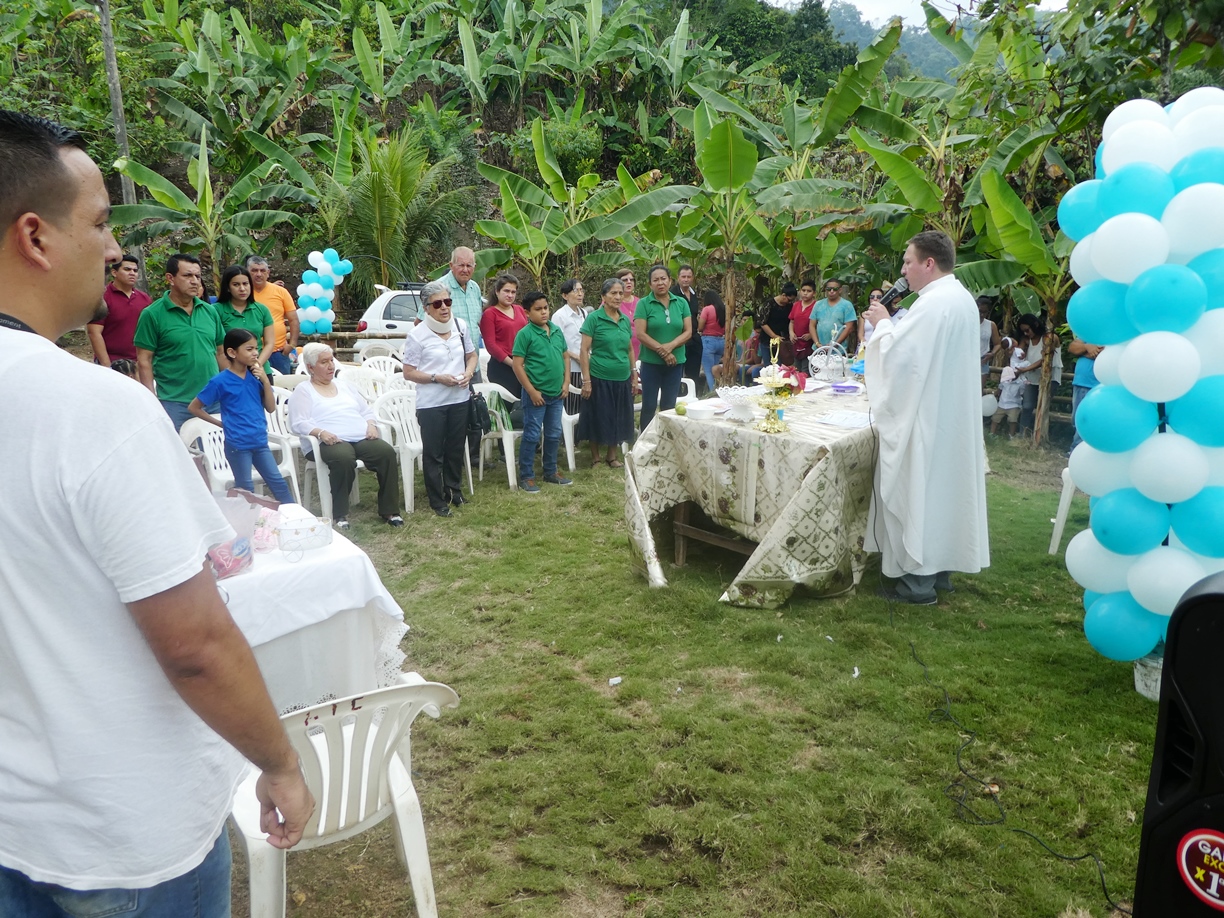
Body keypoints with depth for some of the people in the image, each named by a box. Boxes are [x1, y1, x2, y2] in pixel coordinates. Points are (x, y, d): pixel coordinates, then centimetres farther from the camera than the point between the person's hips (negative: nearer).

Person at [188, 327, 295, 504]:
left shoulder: (255, 376, 1)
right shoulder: (220, 381, -11)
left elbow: (271, 408, 1)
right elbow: (193, 407, -3)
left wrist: (265, 379, -9)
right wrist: (221, 423, -2)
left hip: (260, 441, 5)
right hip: (237, 444, -4)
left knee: (278, 482, 9)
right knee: (246, 489, 7)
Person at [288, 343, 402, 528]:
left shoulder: (344, 385, 26)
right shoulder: (303, 391, 8)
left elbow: (366, 411, 26)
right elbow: (298, 423, -5)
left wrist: (371, 425, 3)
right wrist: (320, 432, -22)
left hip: (362, 439, 5)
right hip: (329, 442, -5)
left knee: (387, 452, -24)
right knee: (343, 458, -39)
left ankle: (389, 510, -17)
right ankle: (339, 515, -24)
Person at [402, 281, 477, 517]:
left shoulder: (461, 326, 2)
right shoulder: (417, 335, -13)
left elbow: (471, 355, 14)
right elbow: (408, 373, -10)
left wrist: (469, 373, -7)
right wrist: (437, 378, -21)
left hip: (459, 399, 5)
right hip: (431, 404, -5)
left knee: (456, 448, 17)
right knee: (433, 453, 5)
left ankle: (454, 489, 36)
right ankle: (437, 500, 17)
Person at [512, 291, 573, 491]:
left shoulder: (557, 331, 7)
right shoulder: (525, 333, -11)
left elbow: (564, 357, 15)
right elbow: (517, 365, -13)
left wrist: (566, 382, 5)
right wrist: (532, 391, -15)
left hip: (556, 393, 6)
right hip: (536, 394, -6)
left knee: (554, 435, 15)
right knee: (531, 435, 1)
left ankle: (551, 472, 29)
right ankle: (526, 477, 11)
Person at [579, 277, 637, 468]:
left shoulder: (625, 319, 7)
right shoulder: (594, 318, -8)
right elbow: (584, 350, -10)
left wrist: (634, 375, 12)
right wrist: (586, 380, -14)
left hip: (622, 379, 5)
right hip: (600, 378, -5)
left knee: (618, 418, 12)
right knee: (598, 419, 5)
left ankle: (611, 455, 28)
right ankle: (596, 457, 21)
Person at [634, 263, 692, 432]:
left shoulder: (681, 303, 4)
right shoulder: (644, 303, -5)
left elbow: (688, 331, 0)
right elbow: (640, 334, -12)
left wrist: (670, 346, -16)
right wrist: (662, 351, -17)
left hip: (676, 362, 3)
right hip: (651, 362, -3)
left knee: (669, 406, 10)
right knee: (649, 406, 3)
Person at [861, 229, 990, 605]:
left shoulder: (933, 304, -21)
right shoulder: (962, 298, 11)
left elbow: (898, 356, -23)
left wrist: (883, 323, -8)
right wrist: (894, 322, 8)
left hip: (923, 418, -10)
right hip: (950, 416, 10)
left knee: (915, 493, -2)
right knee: (941, 489, 16)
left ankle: (917, 580, 5)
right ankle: (939, 568, 26)